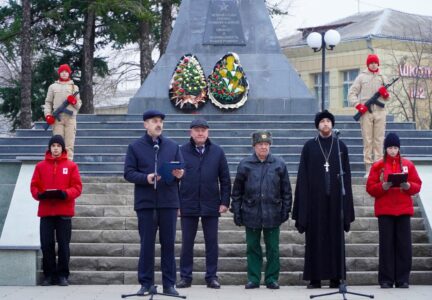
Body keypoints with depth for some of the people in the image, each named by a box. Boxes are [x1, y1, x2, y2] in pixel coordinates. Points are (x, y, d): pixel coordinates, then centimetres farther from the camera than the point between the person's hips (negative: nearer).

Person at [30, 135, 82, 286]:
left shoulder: (71, 166, 5)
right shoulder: (40, 166, 9)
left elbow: (77, 187, 0)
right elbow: (34, 186, 7)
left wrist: (65, 194, -17)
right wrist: (39, 194, -13)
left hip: (64, 211, -1)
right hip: (45, 211, 1)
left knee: (64, 244, 0)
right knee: (46, 244, 1)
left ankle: (62, 275, 8)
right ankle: (49, 275, 10)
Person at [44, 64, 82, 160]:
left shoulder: (74, 87, 19)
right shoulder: (53, 86, 17)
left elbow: (79, 105, 16)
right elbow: (48, 102, 13)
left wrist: (74, 101, -6)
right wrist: (48, 115, -1)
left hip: (70, 117, 0)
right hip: (57, 118, 0)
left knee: (69, 144, -8)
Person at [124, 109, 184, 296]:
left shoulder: (173, 146, 11)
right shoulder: (135, 147, 5)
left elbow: (181, 169, 9)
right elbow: (129, 173, -1)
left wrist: (179, 174, -15)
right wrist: (146, 178, -18)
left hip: (169, 202, 2)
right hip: (145, 202, -2)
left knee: (168, 243, 4)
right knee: (147, 244, 3)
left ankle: (169, 283, 10)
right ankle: (146, 283, 10)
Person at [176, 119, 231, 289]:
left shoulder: (217, 152, 4)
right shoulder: (182, 152, 1)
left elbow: (225, 179, 6)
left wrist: (225, 201, 0)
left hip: (211, 206, 1)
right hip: (188, 205, 0)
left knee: (212, 243, 6)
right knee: (187, 243, 6)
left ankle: (212, 277, 15)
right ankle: (185, 277, 14)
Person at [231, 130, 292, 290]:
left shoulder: (279, 164, 3)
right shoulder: (245, 164, 2)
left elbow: (286, 190, 8)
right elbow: (237, 191, 6)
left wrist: (286, 210, 3)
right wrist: (236, 212, 2)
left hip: (273, 215, 0)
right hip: (251, 214, 0)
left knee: (273, 248, 5)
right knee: (253, 248, 7)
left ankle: (272, 278, 14)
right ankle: (253, 279, 15)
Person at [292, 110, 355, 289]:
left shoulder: (341, 147, 8)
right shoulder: (309, 147, 5)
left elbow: (346, 176, 6)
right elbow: (303, 176, 2)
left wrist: (347, 205, -1)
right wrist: (302, 205, -6)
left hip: (335, 199, 1)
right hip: (315, 198, -1)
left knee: (335, 237, 2)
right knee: (315, 238, 0)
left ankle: (335, 277, 7)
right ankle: (315, 278, 4)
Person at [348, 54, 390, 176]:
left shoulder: (382, 78, 14)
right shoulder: (362, 77, 7)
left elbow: (387, 98, 17)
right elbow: (352, 93, 4)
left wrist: (385, 94, -6)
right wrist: (358, 105, -10)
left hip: (380, 112, 2)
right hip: (366, 112, -2)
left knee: (379, 140, 1)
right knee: (367, 140, -2)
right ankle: (368, 168, -1)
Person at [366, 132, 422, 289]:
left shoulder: (408, 165, 9)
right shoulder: (377, 166, 4)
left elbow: (417, 186, 8)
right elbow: (370, 188, 1)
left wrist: (408, 186, -12)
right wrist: (383, 186, -16)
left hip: (403, 210, 1)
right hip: (384, 211, -1)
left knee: (404, 245, -1)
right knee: (386, 244, -2)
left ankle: (402, 279, 7)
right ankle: (386, 279, 4)